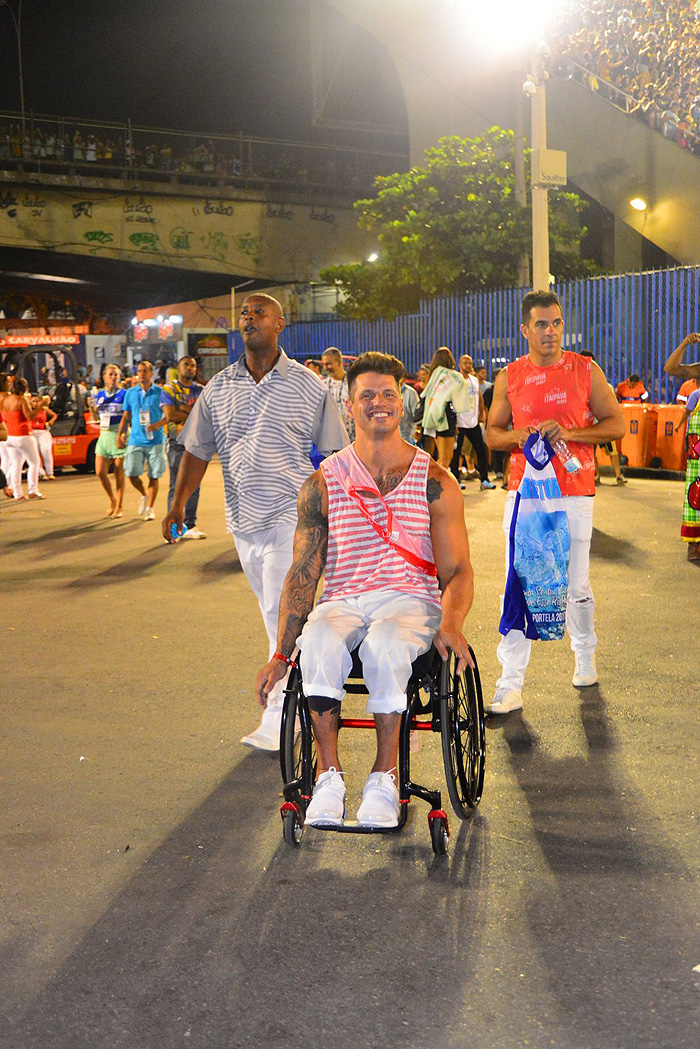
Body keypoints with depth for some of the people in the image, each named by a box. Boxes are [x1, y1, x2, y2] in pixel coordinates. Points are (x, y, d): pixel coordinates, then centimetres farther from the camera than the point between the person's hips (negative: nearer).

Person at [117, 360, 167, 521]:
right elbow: (126, 417, 16)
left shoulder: (160, 392, 2)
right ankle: (144, 495, 21)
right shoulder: (130, 393, 10)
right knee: (132, 473, -8)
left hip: (155, 440, -2)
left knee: (153, 476, -1)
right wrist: (119, 435, 6)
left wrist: (158, 424, -15)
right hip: (136, 440, 2)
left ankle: (150, 508, 10)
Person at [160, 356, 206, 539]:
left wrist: (185, 409, -11)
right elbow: (170, 415, -12)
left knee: (194, 485, 6)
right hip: (177, 442, -4)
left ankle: (190, 526, 12)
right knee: (176, 486, -7)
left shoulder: (201, 390, 13)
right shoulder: (168, 389, 2)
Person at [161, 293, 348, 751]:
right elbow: (198, 449, 10)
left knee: (283, 616, -9)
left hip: (292, 516, -5)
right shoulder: (219, 388, 7)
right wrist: (179, 503, 0)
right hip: (244, 520, 5)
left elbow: (335, 452, 2)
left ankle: (279, 721, -3)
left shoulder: (310, 386, -2)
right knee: (276, 613, 14)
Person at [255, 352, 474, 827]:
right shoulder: (324, 483, 10)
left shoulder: (434, 481, 7)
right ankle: (329, 775, -22)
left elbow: (457, 570, 5)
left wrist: (451, 623, -18)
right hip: (342, 601, 1)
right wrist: (281, 654, -1)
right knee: (321, 643, -34)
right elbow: (302, 574, 8)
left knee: (385, 645, -37)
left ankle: (385, 776, -22)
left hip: (410, 600, -1)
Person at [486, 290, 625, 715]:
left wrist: (569, 432, -14)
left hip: (574, 493, -1)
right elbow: (492, 433, 13)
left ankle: (585, 654, 36)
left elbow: (616, 424, 2)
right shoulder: (509, 377, 6)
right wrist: (519, 436, -9)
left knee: (577, 585, 8)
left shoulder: (585, 370, 2)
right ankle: (511, 684, -1)